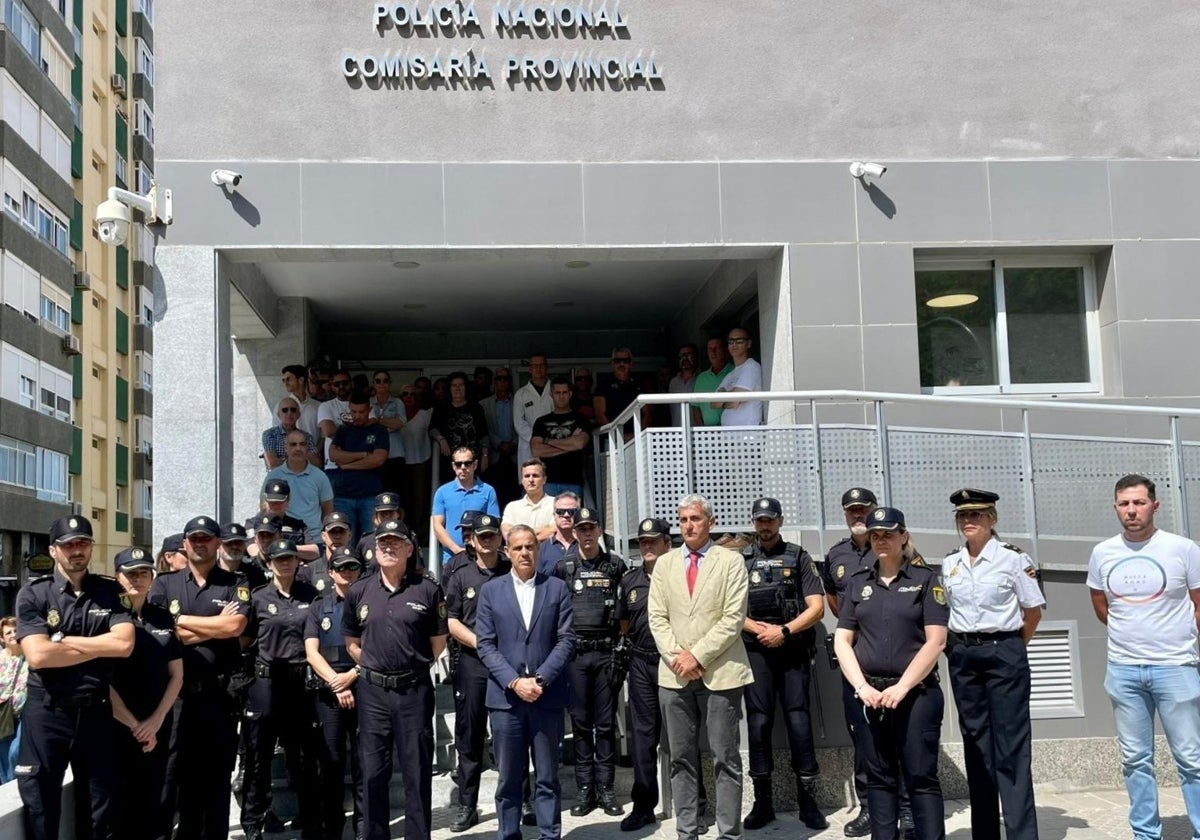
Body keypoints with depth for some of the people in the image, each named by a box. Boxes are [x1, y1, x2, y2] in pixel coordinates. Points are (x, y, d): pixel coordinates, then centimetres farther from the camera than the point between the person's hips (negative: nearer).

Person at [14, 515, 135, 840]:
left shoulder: (111, 591, 1)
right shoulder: (32, 594, -5)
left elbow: (125, 644, -13)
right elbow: (37, 654, -18)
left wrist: (62, 641, -13)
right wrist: (101, 646, -13)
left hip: (96, 712, 2)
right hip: (45, 713, -2)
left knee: (105, 811, 13)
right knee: (40, 813, 9)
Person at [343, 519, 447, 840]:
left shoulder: (428, 590, -2)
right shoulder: (359, 592, 5)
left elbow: (438, 643, 4)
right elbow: (352, 643, 13)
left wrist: (413, 666, 5)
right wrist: (374, 667, 5)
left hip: (414, 690, -2)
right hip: (372, 691, 2)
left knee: (417, 771, 4)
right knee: (373, 771, 8)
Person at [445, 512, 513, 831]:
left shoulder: (513, 573, 6)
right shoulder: (461, 577, 8)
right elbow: (452, 623, 5)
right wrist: (482, 644, -9)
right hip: (472, 664, 1)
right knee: (469, 737, 4)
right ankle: (467, 806, 11)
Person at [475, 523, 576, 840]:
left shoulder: (557, 588, 7)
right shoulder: (490, 591, 7)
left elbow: (566, 640, 0)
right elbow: (485, 645, 1)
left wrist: (540, 679, -11)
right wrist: (514, 682, -11)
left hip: (548, 696, 0)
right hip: (505, 696, 0)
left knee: (547, 777, 6)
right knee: (508, 778, 5)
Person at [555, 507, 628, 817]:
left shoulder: (616, 564, 5)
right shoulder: (563, 566, 3)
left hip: (606, 651, 0)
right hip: (575, 652, 0)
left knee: (606, 723, 4)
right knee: (580, 723, 5)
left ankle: (606, 789, 10)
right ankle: (584, 789, 11)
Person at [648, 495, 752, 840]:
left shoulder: (731, 561, 1)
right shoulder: (664, 563, 12)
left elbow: (733, 618, -7)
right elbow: (657, 617, 7)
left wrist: (698, 655, -12)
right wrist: (676, 656, -8)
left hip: (719, 672, -3)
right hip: (674, 674, 3)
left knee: (726, 758, 1)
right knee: (681, 759, 8)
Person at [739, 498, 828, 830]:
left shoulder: (798, 557, 5)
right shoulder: (741, 560, 8)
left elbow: (816, 607, -2)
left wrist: (784, 631, -12)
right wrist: (758, 629, -11)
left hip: (793, 650, -1)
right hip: (755, 650, 1)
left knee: (798, 721, -2)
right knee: (758, 722, 1)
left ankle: (807, 799, 5)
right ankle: (763, 800, 8)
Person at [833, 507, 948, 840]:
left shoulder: (924, 579, 3)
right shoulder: (857, 582, 11)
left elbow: (936, 640, -5)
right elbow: (842, 640, 8)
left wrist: (902, 687, -12)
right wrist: (862, 687, -6)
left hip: (916, 692, -3)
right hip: (870, 694, 3)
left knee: (921, 777, -3)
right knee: (879, 778, 7)